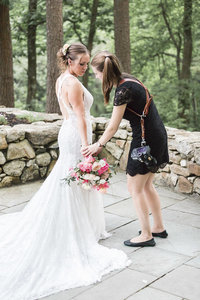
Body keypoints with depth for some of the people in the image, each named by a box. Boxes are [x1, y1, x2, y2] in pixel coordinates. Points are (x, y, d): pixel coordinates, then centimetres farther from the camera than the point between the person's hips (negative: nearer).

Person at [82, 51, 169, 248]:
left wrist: (98, 145, 1)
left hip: (145, 140, -9)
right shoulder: (127, 79, 7)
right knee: (146, 185, 20)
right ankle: (159, 227, 32)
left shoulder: (124, 90, -21)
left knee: (135, 187, 4)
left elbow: (113, 127, -15)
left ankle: (146, 235, 15)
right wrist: (102, 143, 14)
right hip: (157, 136, 9)